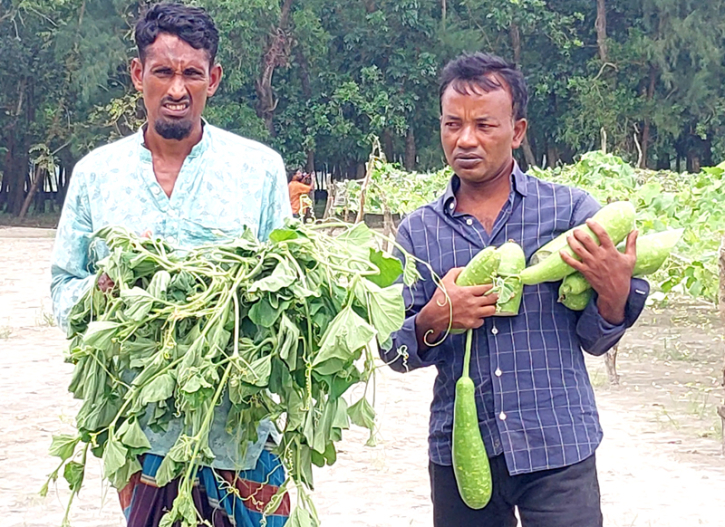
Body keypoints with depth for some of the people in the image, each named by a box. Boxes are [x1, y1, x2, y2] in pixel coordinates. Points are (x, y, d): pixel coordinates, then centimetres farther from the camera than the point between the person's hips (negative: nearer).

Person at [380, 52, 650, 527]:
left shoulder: (571, 211, 0)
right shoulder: (417, 232, 6)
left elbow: (594, 340, 2)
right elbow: (396, 352, 6)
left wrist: (615, 291, -18)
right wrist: (432, 322, -14)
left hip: (557, 451, -2)